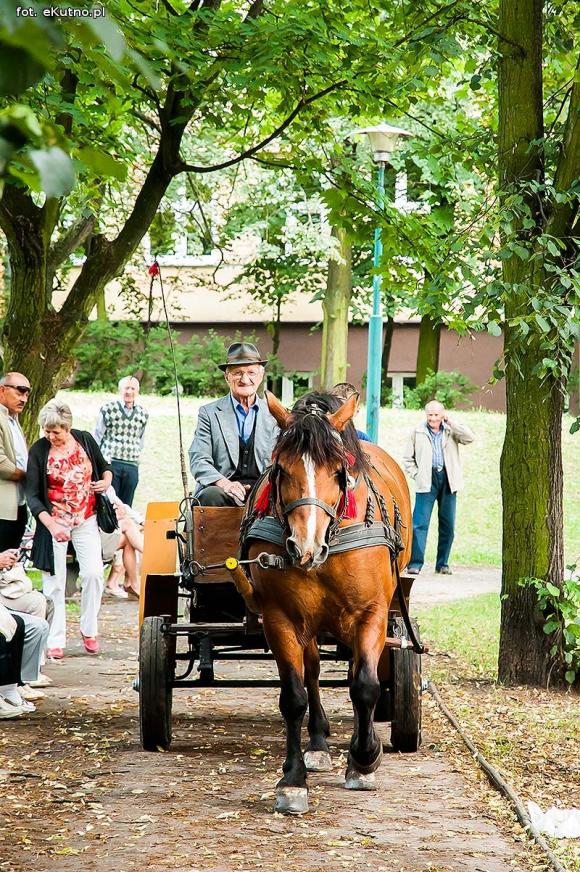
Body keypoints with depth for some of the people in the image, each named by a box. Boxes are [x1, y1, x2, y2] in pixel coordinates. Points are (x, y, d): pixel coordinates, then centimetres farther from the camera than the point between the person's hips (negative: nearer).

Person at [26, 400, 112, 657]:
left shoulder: (85, 440, -2)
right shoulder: (39, 451, -9)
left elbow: (104, 467, 17)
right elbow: (32, 495, -11)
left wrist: (106, 482, -7)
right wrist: (51, 526, -23)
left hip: (86, 520, 2)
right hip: (54, 522, -2)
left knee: (93, 573, -9)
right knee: (54, 582, -1)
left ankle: (89, 630, 9)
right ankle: (56, 640, 5)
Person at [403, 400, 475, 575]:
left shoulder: (451, 431, 9)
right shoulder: (418, 432, 7)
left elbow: (469, 438, -7)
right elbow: (408, 458, 11)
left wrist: (451, 422, -7)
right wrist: (417, 475, -2)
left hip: (447, 480, 2)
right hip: (427, 481, -2)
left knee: (448, 524, 6)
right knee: (420, 522, -9)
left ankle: (442, 564, 15)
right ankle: (415, 563, -10)